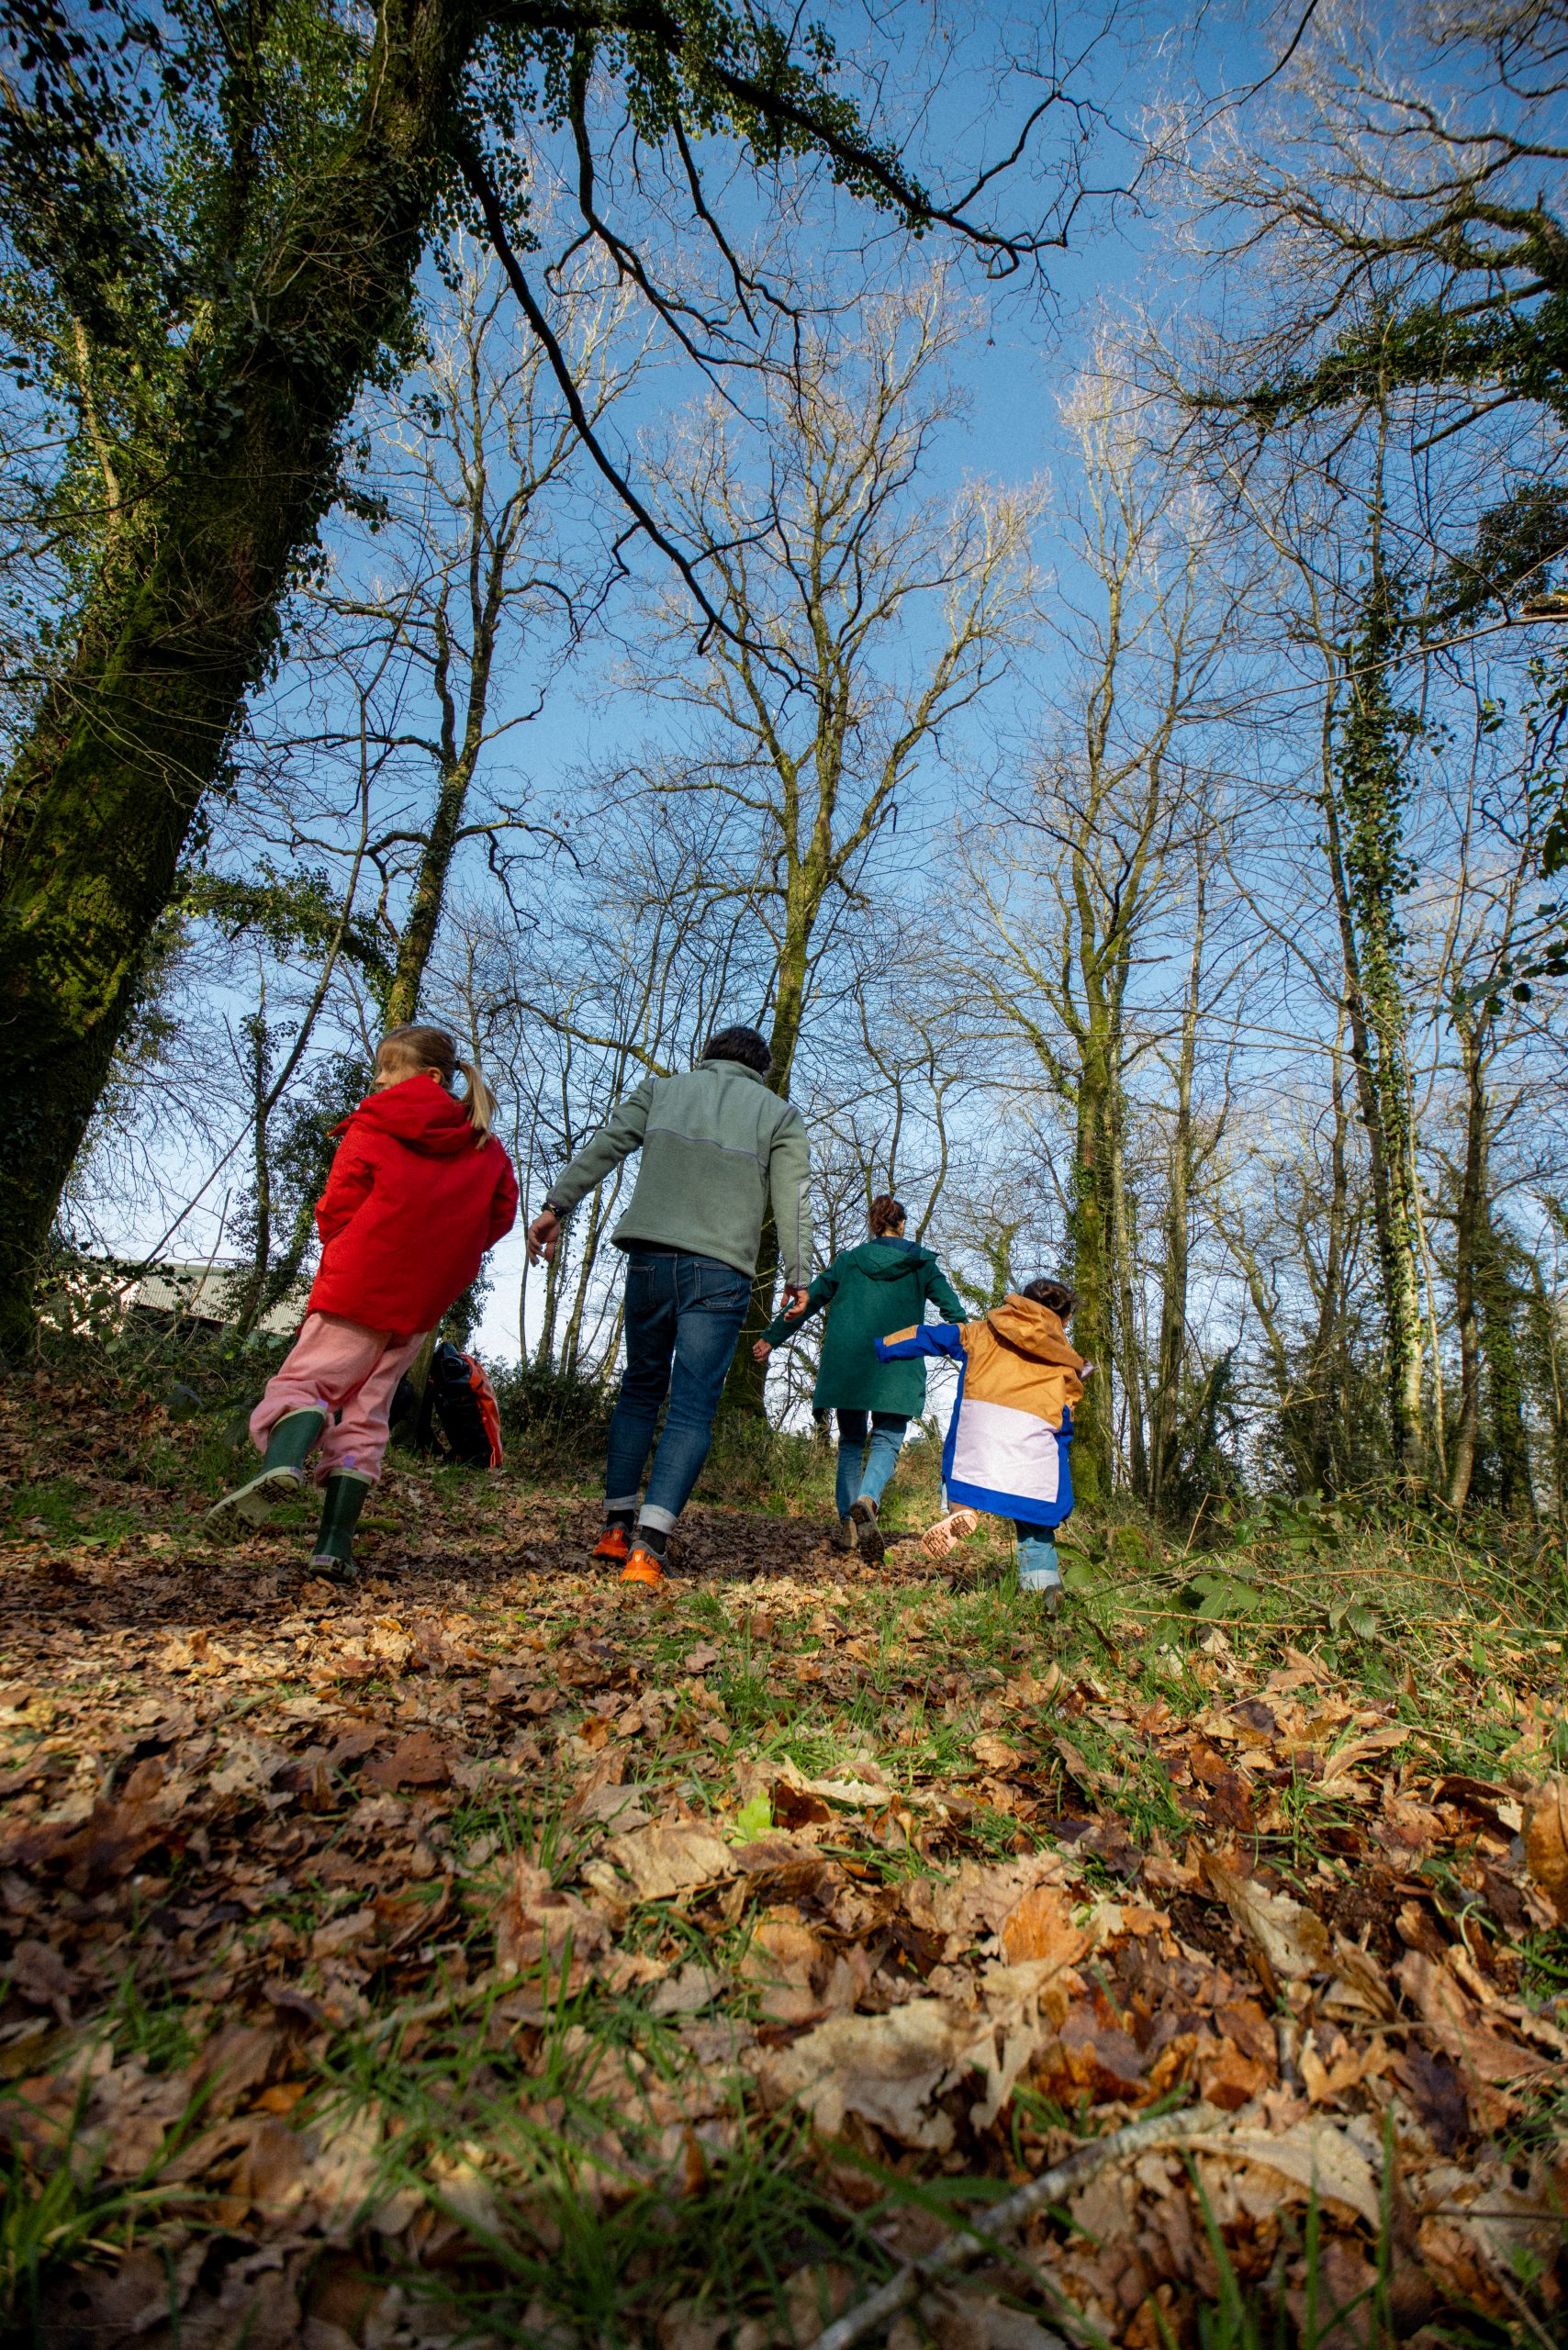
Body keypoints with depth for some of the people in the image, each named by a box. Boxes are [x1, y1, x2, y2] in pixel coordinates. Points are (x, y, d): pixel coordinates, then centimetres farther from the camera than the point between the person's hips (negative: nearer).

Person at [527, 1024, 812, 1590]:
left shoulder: (662, 1088, 18)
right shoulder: (779, 1114, 13)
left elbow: (604, 1146, 8)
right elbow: (791, 1200, 4)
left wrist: (556, 1206, 5)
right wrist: (797, 1276, 6)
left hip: (650, 1259, 3)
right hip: (720, 1271, -2)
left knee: (640, 1389, 17)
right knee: (693, 1409, -3)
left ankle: (618, 1527, 18)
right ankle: (649, 1545, -14)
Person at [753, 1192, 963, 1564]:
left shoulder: (849, 1260, 9)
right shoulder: (922, 1263, 8)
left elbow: (807, 1301, 11)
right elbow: (953, 1311, 3)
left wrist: (771, 1338, 19)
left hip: (846, 1363, 1)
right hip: (896, 1370, -1)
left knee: (851, 1442, 15)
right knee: (886, 1441, 0)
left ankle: (847, 1523, 11)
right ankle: (867, 1500, -29)